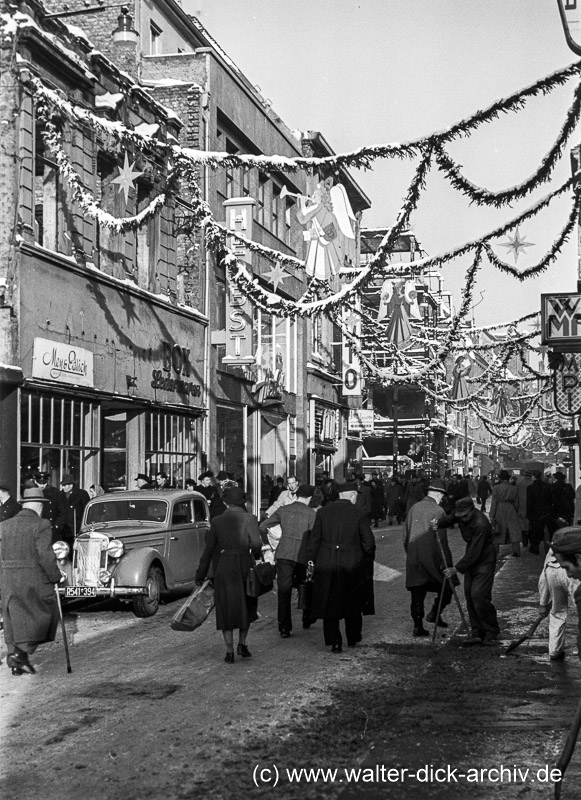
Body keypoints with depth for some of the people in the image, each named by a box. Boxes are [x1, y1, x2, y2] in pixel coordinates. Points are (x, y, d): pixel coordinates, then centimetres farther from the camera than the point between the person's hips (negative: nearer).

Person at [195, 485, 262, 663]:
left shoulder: (217, 521, 2)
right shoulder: (249, 519, -5)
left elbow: (209, 549, 3)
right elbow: (256, 543, -15)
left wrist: (201, 575, 8)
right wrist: (257, 555, 8)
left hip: (223, 568, 1)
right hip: (244, 565, -1)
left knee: (226, 608, 8)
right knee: (246, 605, 19)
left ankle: (229, 651, 5)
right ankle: (242, 644, 15)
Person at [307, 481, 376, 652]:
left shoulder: (323, 512, -1)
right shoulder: (359, 515, -8)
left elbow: (314, 540, 2)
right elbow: (369, 543, -8)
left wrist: (310, 561, 10)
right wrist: (367, 561, 7)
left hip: (326, 566, 1)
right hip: (352, 566, -1)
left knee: (329, 604, 9)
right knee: (352, 604, 17)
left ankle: (335, 642, 6)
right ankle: (353, 638, 28)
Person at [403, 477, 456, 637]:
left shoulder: (414, 508, 7)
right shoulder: (438, 511, -10)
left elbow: (405, 534, 13)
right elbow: (441, 541, -13)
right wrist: (446, 562, -9)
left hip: (413, 559, 5)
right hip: (431, 557, -5)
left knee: (417, 594, 8)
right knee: (446, 586, 12)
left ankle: (418, 626, 8)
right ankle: (435, 613, 1)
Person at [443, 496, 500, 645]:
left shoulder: (481, 524, -30)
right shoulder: (460, 515, -7)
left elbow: (474, 553, -29)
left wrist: (456, 569, -26)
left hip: (485, 559, -8)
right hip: (471, 559, 8)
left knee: (478, 594, -14)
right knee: (469, 594, 3)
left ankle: (492, 631, 3)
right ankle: (477, 632, 10)